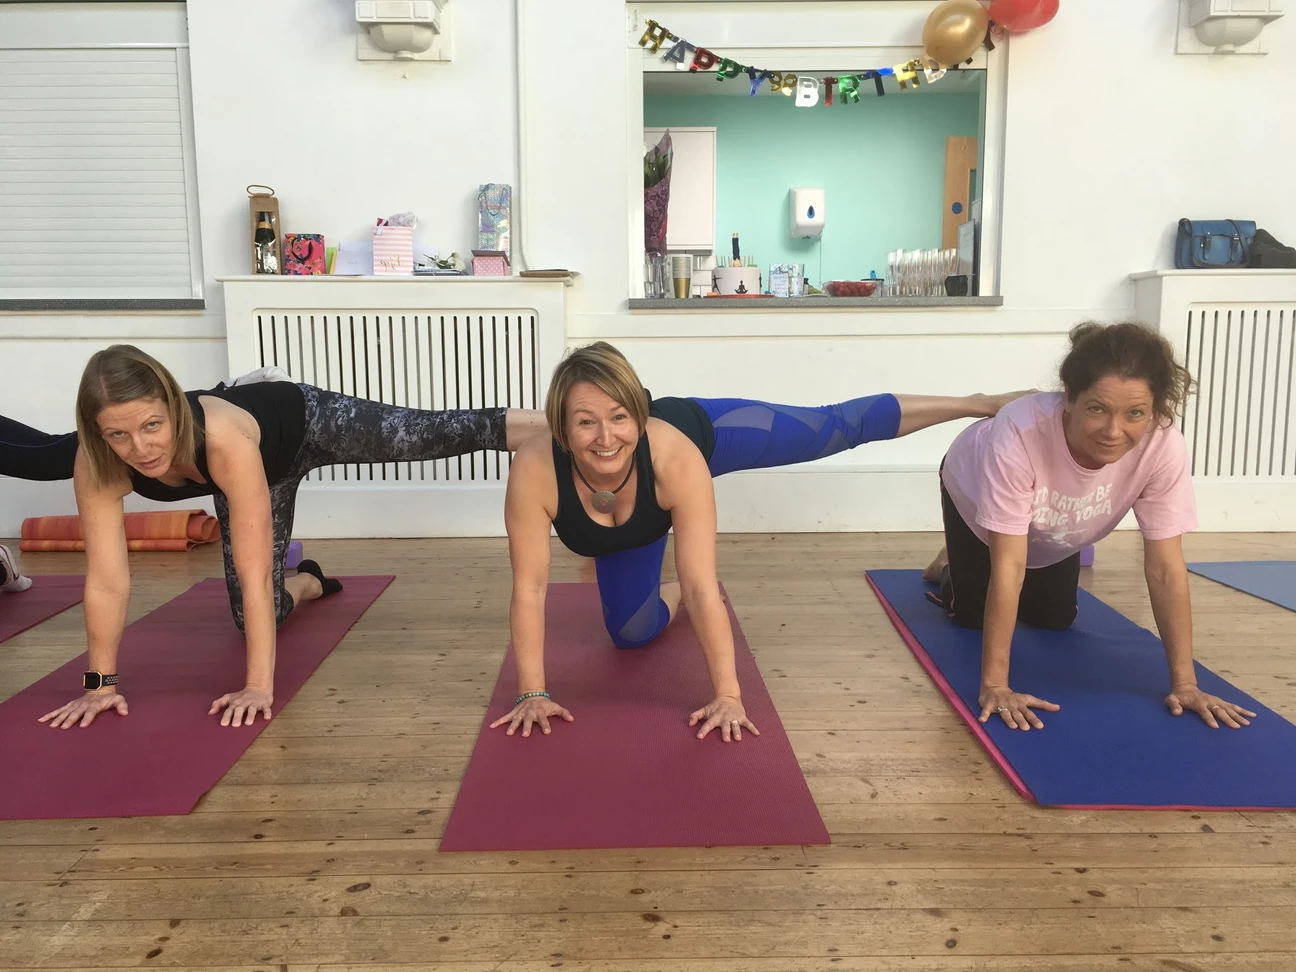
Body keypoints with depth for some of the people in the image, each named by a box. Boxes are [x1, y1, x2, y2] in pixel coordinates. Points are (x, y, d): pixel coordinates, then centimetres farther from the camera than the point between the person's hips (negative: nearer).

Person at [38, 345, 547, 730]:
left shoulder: (226, 440, -47)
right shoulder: (96, 464, -34)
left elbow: (254, 573, -44)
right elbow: (106, 580, -27)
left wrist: (259, 686, -43)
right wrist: (100, 684, -24)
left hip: (305, 422, -4)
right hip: (264, 470, 5)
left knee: (453, 435, 4)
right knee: (254, 617, 6)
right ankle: (308, 581, 42)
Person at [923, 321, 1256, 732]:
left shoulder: (1164, 445, -38)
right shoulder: (1021, 432, -47)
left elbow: (1165, 566, -29)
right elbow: (1009, 567, -44)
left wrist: (1184, 683, -28)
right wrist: (995, 685, -42)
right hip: (974, 494, -3)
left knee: (1055, 619, 8)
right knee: (970, 615, -2)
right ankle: (951, 566, 31)